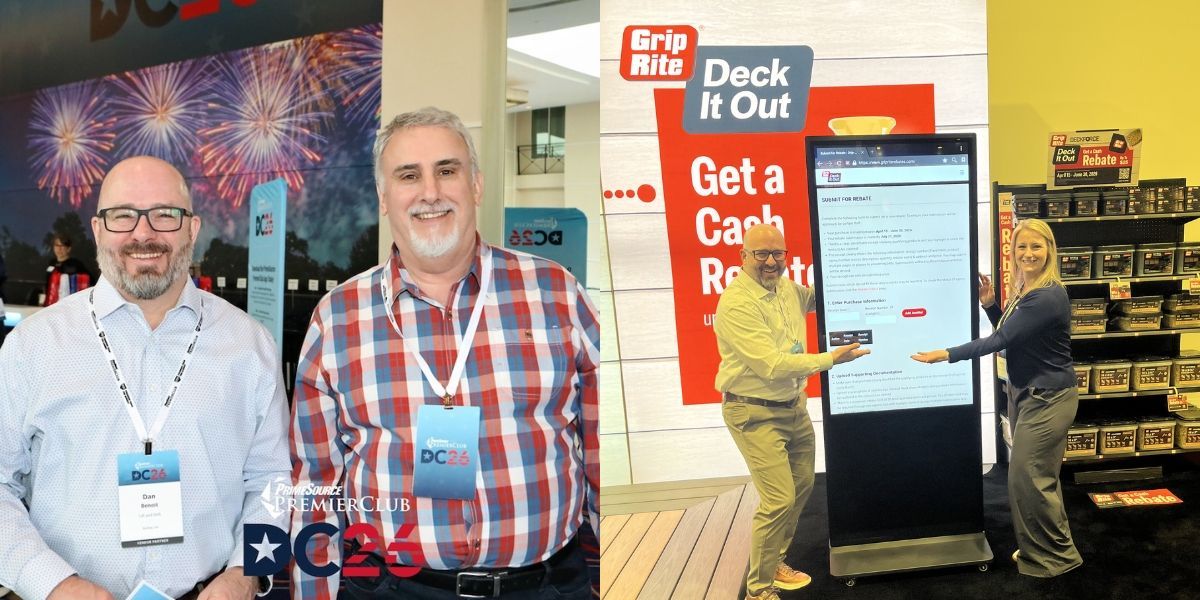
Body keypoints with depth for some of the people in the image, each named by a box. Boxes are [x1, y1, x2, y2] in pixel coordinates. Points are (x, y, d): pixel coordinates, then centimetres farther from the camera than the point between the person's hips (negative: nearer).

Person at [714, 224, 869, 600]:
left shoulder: (786, 288, 3)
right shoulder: (736, 303, -22)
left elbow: (816, 298, 27)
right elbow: (772, 365, -26)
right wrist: (831, 359, -22)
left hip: (794, 406, 9)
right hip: (755, 413, -9)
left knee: (802, 487, 17)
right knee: (779, 500, -10)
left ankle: (774, 562, 36)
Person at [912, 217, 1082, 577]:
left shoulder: (1048, 297, -24)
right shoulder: (1023, 290, 7)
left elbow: (1002, 340, -25)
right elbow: (1010, 335, 17)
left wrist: (948, 355, -22)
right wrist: (990, 305, 3)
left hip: (1047, 398, -10)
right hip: (1026, 393, 10)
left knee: (1028, 478, -2)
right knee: (1037, 476, 18)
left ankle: (1056, 556, 15)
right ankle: (1039, 548, 31)